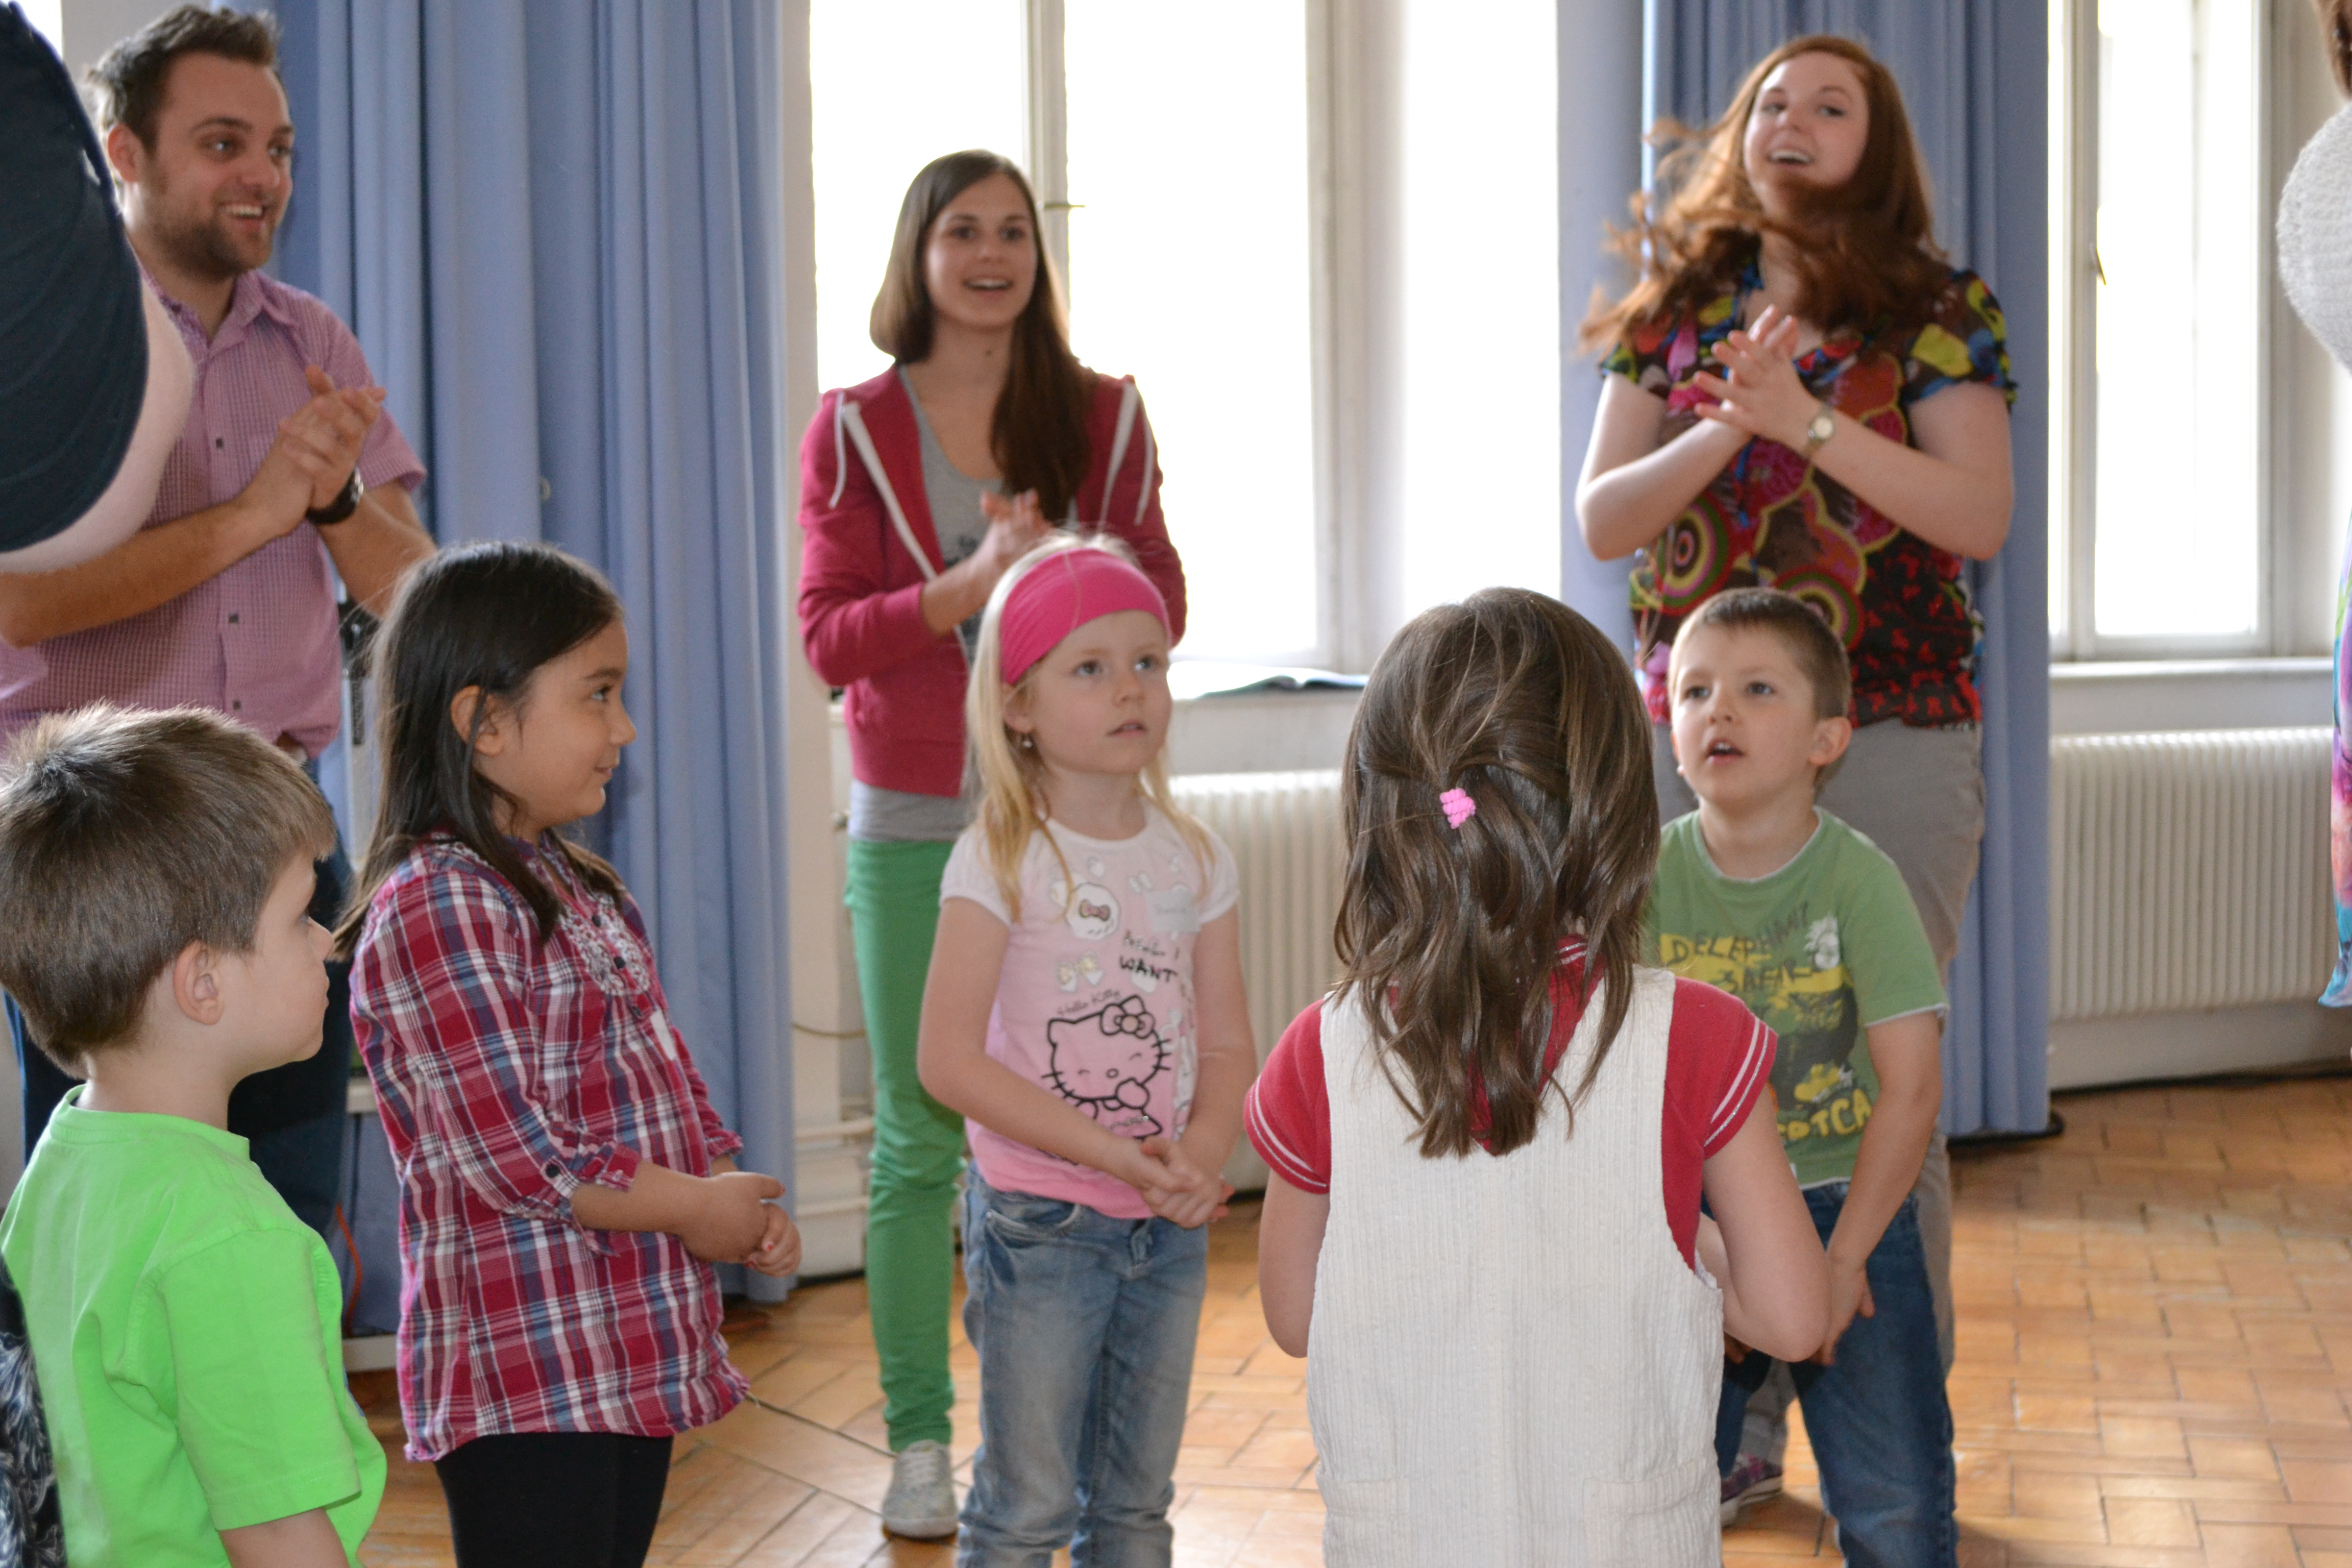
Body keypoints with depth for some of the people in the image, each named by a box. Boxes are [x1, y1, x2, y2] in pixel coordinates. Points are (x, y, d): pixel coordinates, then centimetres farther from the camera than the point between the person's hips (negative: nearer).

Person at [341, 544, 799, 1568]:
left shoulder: (578, 889, 14)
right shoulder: (435, 906, -17)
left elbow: (657, 1080, 18)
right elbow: (517, 1156, -22)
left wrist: (741, 1201, 1)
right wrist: (698, 1211, -12)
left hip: (636, 1351, 9)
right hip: (528, 1375, -9)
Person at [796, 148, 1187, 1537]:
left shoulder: (1103, 417, 7)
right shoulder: (855, 430, 5)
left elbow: (1163, 603, 5)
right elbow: (828, 634, -2)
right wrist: (968, 588, -17)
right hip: (912, 823, 0)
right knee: (919, 1139, 4)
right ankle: (920, 1441, 14)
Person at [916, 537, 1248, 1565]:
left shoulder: (1195, 861, 4)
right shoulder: (1001, 861, -11)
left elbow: (1228, 1048, 5)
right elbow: (949, 1060, -17)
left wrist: (1200, 1157, -15)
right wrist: (1117, 1155, -20)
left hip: (1169, 1228, 5)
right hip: (1040, 1219, -5)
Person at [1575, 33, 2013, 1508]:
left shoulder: (1937, 312, 2)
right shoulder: (1677, 310, 11)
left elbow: (1981, 516, -10)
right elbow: (1602, 519, 4)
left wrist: (1806, 418, -18)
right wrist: (1724, 428, -14)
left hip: (1889, 736, -3)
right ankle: (1736, 1415, 16)